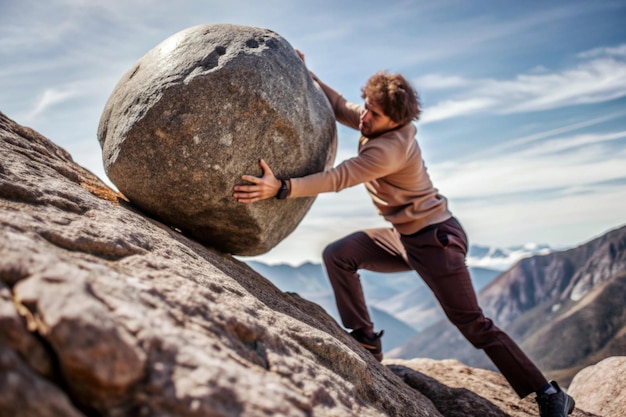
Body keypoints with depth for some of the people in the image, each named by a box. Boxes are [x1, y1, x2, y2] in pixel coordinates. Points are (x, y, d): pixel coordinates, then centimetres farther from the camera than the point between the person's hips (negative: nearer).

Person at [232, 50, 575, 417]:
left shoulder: (390, 147, -26)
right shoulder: (380, 123, -1)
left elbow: (338, 178, -36)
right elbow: (339, 106, 11)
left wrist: (282, 188, -43)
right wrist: (306, 75, 2)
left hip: (436, 238, -9)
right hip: (406, 236, 9)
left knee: (473, 324, -5)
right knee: (338, 255, -1)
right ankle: (366, 344, 7)